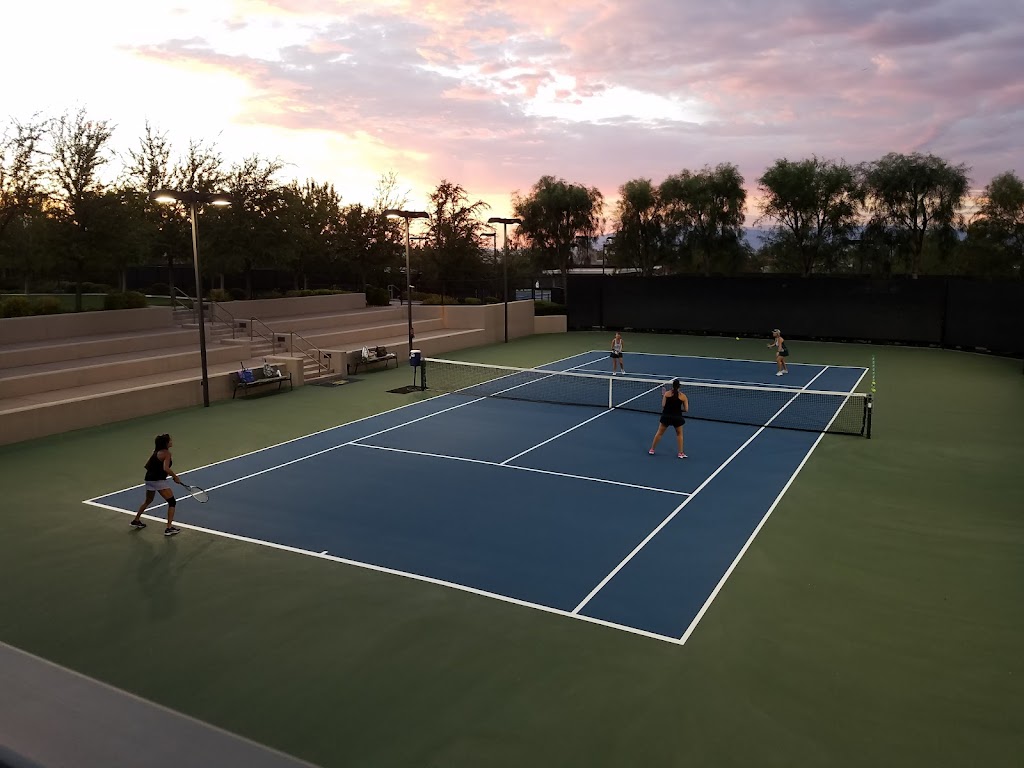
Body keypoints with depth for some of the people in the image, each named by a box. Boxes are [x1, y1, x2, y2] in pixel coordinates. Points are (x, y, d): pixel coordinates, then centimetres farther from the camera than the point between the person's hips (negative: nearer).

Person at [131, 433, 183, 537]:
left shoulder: (156, 451, 13)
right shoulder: (166, 453, -11)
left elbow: (147, 466, 18)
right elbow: (166, 468, -23)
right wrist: (175, 477, -11)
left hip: (149, 479, 9)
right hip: (159, 481, -8)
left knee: (148, 501, 31)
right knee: (172, 502, -1)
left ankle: (136, 521, 46)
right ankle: (169, 528, -8)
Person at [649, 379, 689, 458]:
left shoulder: (667, 393, -4)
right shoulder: (683, 396, -4)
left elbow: (663, 405, -4)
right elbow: (686, 409, -3)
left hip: (666, 416, 0)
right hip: (677, 417, 0)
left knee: (659, 433, 18)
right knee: (679, 434, 23)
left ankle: (652, 449, 27)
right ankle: (681, 453, 22)